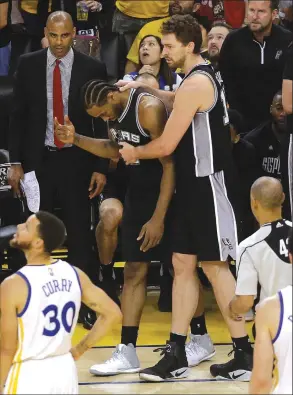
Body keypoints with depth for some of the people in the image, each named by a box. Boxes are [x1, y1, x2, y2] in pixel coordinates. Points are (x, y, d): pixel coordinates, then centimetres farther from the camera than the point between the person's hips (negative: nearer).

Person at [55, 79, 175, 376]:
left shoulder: (148, 108, -23)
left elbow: (170, 164, -22)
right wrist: (76, 140, 4)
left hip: (165, 194, -8)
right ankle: (127, 352, 2)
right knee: (134, 271, 3)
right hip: (138, 190, 8)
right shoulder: (116, 111, 3)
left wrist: (158, 218, -23)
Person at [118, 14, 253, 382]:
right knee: (183, 264, 8)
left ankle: (245, 354, 2)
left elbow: (166, 145, -17)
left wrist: (134, 153, 2)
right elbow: (178, 102, 34)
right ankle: (176, 355, 11)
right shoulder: (203, 79, 12)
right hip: (192, 185, 10)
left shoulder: (195, 83, -17)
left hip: (206, 185, -10)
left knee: (214, 266, -5)